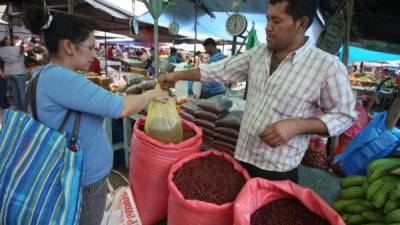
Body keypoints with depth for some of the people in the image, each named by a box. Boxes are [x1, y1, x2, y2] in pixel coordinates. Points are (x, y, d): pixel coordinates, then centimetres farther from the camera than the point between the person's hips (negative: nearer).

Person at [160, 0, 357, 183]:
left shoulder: (328, 66, -14)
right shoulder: (257, 53, 2)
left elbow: (344, 115, -8)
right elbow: (220, 70, 7)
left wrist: (297, 125, -22)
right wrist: (177, 75, 6)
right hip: (242, 158, 5)